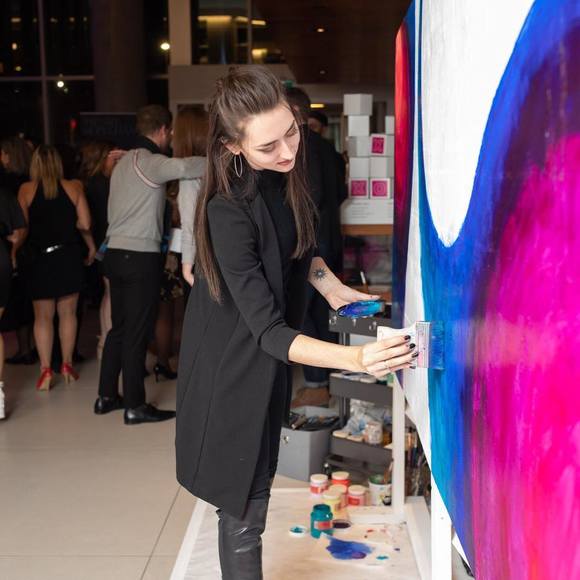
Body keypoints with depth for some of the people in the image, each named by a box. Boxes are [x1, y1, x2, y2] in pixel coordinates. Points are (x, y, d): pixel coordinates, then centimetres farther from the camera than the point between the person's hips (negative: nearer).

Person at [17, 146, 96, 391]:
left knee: (42, 316, 8)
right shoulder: (73, 187, -2)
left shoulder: (26, 190, -4)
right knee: (67, 313, 12)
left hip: (37, 258, 0)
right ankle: (67, 365, 17)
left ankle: (46, 370, 4)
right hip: (68, 256, 1)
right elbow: (85, 224, -6)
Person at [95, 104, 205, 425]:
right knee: (137, 332, -2)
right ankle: (135, 406, 5)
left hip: (116, 252, 9)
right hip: (140, 256, -9)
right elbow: (186, 167, -30)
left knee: (119, 327, 16)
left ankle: (106, 396, 24)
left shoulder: (124, 161, 16)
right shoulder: (149, 162, -12)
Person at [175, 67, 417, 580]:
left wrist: (332, 287, -7)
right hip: (232, 368, -7)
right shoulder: (228, 211, -31)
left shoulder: (285, 172, -10)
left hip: (268, 360, 7)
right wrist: (353, 358, -47)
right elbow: (269, 331, -32)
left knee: (251, 492, 20)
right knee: (243, 512, 2)